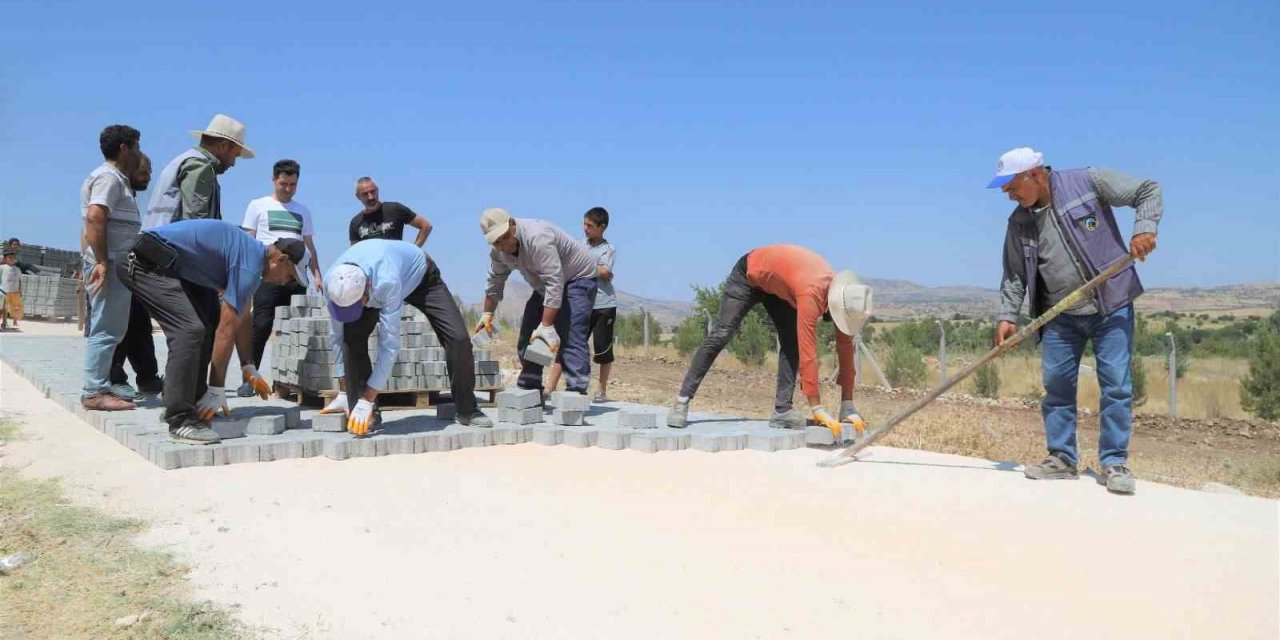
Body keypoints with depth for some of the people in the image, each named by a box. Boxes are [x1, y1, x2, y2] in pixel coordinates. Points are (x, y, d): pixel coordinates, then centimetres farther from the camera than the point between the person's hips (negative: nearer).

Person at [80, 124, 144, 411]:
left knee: (107, 329, 12)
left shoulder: (115, 178, 21)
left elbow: (95, 220, 23)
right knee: (106, 329, -10)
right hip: (110, 264, -10)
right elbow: (95, 217, -21)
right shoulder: (109, 177, -9)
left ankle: (98, 388, 16)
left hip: (116, 264, 10)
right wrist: (102, 261, -25)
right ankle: (95, 392, -8)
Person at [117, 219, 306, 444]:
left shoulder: (252, 255, 11)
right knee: (190, 329, -22)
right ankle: (180, 421, -19)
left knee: (208, 325, 10)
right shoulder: (250, 265, -19)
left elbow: (242, 319, 20)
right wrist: (216, 391, -14)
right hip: (148, 264, -11)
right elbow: (227, 330, -19)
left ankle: (194, 404, 14)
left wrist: (250, 369, 22)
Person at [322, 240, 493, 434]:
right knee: (351, 336, -22)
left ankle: (467, 411, 0)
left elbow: (389, 344, -42)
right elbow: (338, 337, -16)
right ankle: (366, 414, -11)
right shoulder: (333, 284, -31)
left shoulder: (387, 282, -47)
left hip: (419, 276, -4)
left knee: (458, 338, -19)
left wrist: (367, 400, -41)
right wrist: (344, 393, -10)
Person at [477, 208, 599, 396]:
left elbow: (555, 283, -37)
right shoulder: (498, 251, -7)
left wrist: (546, 326, -37)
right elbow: (495, 281, 11)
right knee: (527, 336, 8)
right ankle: (527, 391, 17)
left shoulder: (537, 237, -35)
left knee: (571, 337, -23)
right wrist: (487, 314, 9)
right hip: (546, 284, 9)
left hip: (578, 277, -9)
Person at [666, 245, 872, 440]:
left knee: (792, 343, -9)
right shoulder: (812, 293, -43)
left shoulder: (843, 294, -21)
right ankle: (682, 401, -6)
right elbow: (808, 353, -44)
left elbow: (845, 349, -15)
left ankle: (782, 410, -8)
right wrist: (818, 410, -43)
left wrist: (848, 407, -15)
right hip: (750, 273, -6)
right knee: (720, 337, -10)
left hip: (778, 288, 6)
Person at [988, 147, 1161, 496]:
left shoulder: (1088, 181, -10)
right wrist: (1007, 315, -5)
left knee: (1116, 384, -3)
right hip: (1060, 316, 4)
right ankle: (1062, 459, 15)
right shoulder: (1019, 222, 3)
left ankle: (1114, 462, 6)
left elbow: (1148, 190, -4)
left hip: (1112, 308, -4)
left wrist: (1144, 228, -21)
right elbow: (1014, 274, 6)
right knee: (1056, 385, 4)